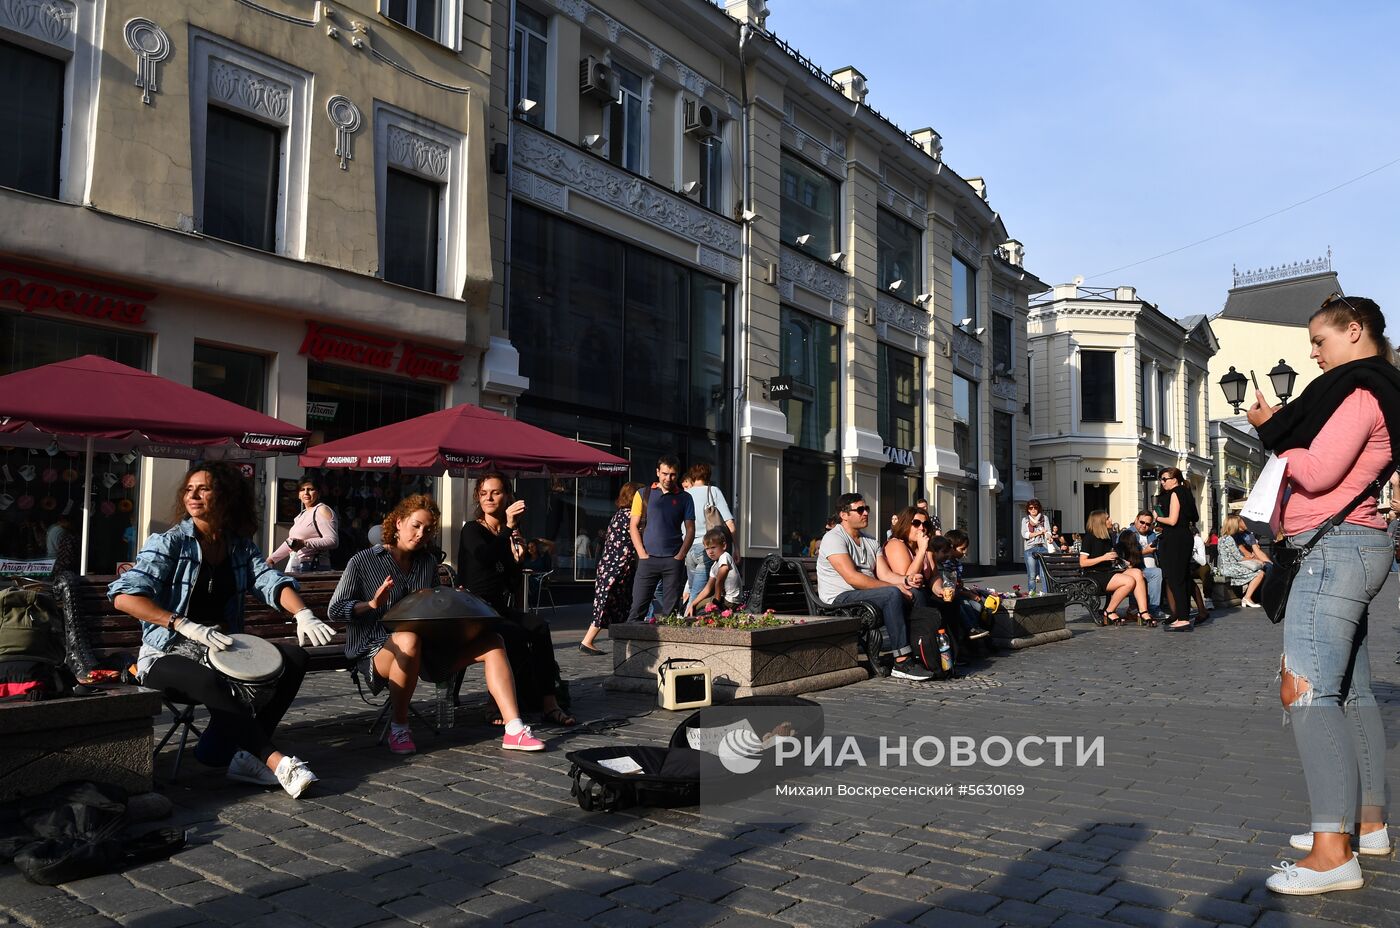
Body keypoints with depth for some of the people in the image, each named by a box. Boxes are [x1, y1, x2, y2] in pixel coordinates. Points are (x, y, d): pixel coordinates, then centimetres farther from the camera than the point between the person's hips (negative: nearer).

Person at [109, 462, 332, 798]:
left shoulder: (240, 546, 7)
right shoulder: (169, 543, -8)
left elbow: (270, 581, -7)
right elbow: (124, 596, -19)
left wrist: (303, 614, -29)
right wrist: (186, 626, -31)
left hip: (221, 648, 6)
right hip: (167, 655, -5)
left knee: (294, 658, -13)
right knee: (211, 682, -37)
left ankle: (238, 749, -19)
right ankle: (275, 761, -30)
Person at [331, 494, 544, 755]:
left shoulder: (429, 562, 16)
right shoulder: (363, 562, 1)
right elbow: (336, 609, -2)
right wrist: (372, 604, -20)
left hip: (426, 653, 6)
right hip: (375, 651, -5)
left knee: (491, 641, -12)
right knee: (409, 639, -42)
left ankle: (514, 729, -22)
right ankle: (398, 728, -22)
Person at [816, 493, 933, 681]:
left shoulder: (870, 541, 19)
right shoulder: (833, 538, -9)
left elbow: (884, 574, 8)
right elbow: (852, 578, -20)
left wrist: (906, 580, -14)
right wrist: (894, 587, -19)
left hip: (867, 595, 8)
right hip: (841, 599, -8)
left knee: (914, 593, -11)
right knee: (892, 594, -29)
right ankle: (902, 662, -29)